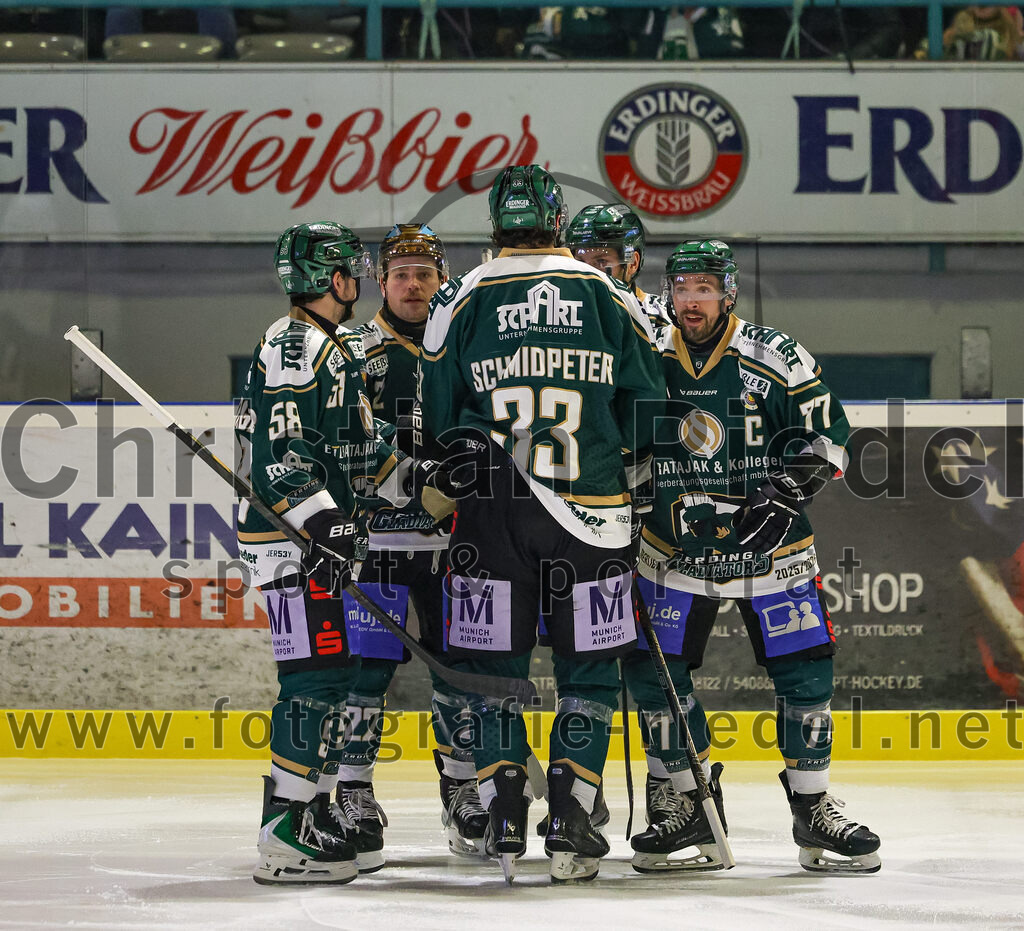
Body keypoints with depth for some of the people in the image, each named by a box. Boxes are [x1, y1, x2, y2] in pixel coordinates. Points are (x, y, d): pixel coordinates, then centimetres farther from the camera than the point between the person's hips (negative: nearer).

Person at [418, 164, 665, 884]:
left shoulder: (460, 301, 1)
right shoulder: (610, 299, 3)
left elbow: (439, 416, 6)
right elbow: (648, 405, 7)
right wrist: (626, 474, 22)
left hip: (490, 509, 0)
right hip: (593, 513, 0)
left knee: (493, 663, 9)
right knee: (590, 665, 8)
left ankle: (504, 821, 3)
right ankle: (571, 823, 1)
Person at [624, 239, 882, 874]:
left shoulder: (774, 357, -6)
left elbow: (827, 434, -5)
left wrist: (785, 496, -17)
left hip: (770, 544, -2)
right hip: (675, 552, 2)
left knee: (805, 672, -5)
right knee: (654, 672, -5)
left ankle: (814, 810, 9)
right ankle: (687, 812, 7)